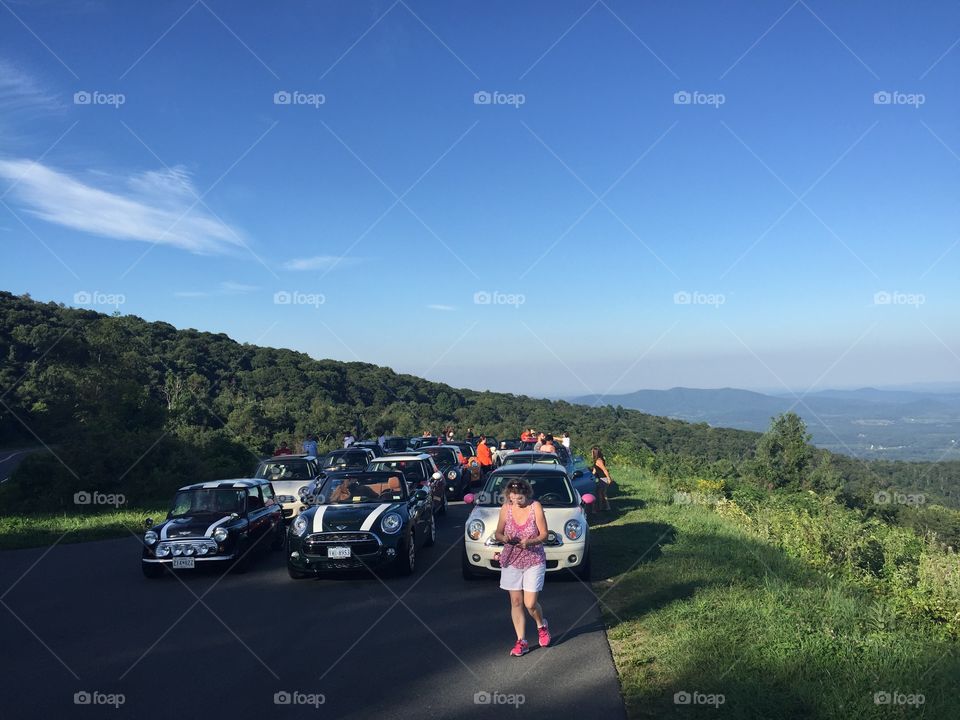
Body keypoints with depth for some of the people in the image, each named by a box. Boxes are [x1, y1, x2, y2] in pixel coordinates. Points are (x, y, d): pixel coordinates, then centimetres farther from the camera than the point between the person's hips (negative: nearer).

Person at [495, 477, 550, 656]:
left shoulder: (535, 507, -12)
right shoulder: (506, 508, -4)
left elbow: (544, 534, -8)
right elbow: (497, 533, 4)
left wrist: (529, 542, -25)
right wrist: (504, 538, -19)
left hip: (534, 561, -3)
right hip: (511, 561, 3)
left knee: (530, 603, -3)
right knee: (516, 602, 4)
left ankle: (542, 626, 30)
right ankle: (521, 642, 15)